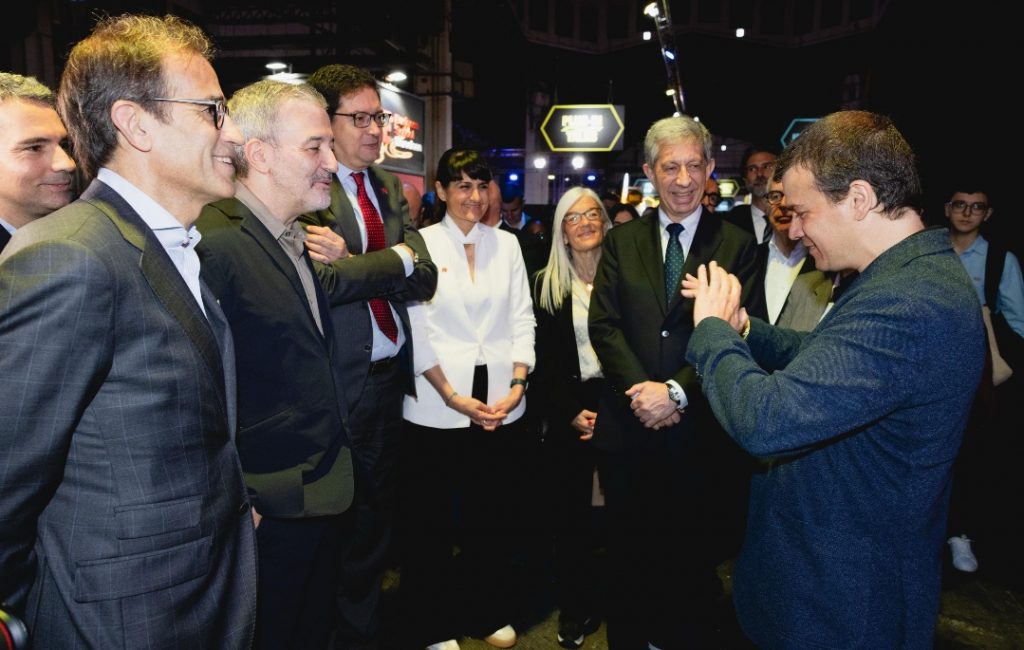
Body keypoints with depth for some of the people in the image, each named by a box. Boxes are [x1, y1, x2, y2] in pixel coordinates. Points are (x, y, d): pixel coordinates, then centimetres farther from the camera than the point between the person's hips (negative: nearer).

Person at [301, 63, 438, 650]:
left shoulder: (390, 188, 9)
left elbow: (426, 278, 0)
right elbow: (325, 278, -26)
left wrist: (360, 274, -15)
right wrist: (396, 260, -13)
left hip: (392, 373, 7)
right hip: (342, 382, -7)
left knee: (379, 510, 22)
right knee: (343, 519, 11)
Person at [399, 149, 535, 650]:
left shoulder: (506, 244, 9)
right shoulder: (421, 244, -2)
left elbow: (522, 320, 8)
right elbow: (415, 332, -5)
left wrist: (518, 383, -5)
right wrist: (453, 397, -11)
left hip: (502, 405, 3)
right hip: (437, 407, -3)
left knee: (496, 515, 11)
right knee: (431, 520, 8)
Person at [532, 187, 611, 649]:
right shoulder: (546, 284, 5)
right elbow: (544, 359, 3)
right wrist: (571, 412, -6)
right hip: (569, 412, 1)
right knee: (571, 509, 7)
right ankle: (576, 607, 21)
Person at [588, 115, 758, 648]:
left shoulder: (736, 245, -1)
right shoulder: (621, 241, 5)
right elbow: (604, 324, -2)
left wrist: (677, 391, -18)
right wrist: (640, 389, -14)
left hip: (697, 429, -2)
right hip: (628, 425, 2)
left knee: (691, 556, 14)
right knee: (627, 550, 17)